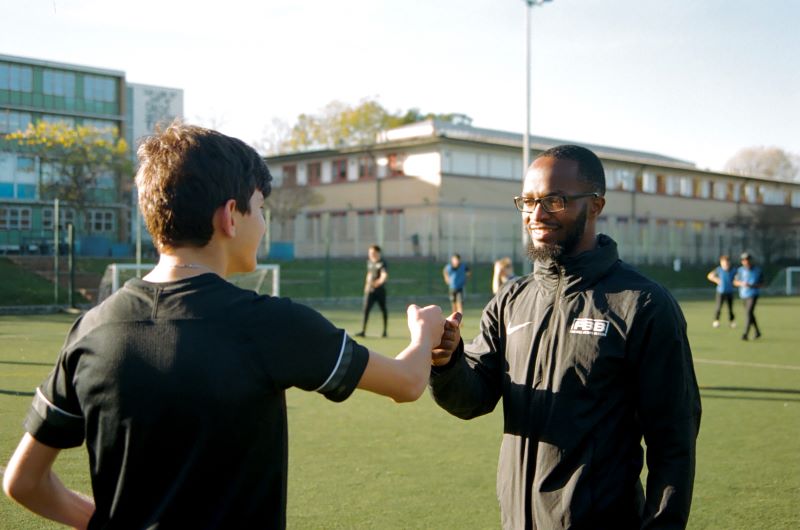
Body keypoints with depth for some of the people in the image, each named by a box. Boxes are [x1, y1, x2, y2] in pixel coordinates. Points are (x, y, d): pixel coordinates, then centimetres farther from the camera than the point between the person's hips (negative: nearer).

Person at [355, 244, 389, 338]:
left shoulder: (382, 263, -10)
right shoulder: (369, 262, 12)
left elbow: (385, 275, -25)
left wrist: (379, 282, -41)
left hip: (380, 290, -5)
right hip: (370, 290, 5)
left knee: (383, 310, 7)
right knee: (366, 310, -7)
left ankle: (385, 331, 19)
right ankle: (363, 331, -11)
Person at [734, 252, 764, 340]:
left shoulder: (758, 270, -7)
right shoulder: (740, 270, 1)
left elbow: (762, 284, -4)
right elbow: (735, 282, 6)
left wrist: (752, 285, -21)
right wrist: (741, 283, -16)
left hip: (753, 295, -5)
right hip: (743, 295, 5)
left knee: (748, 313, -18)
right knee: (750, 314, 16)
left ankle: (745, 334, -22)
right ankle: (757, 332, 33)